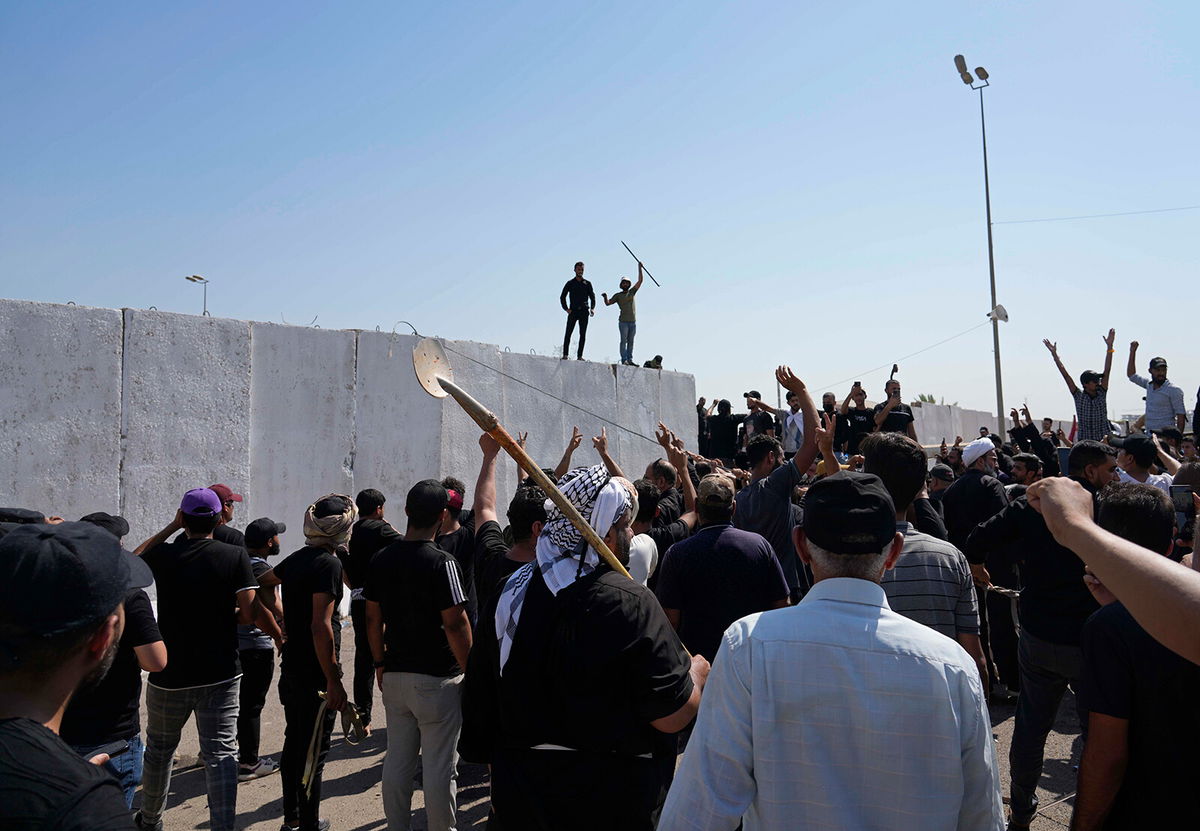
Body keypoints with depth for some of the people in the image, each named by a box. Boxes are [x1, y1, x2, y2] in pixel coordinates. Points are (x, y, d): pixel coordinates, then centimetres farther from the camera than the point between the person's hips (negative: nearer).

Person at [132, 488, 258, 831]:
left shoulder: (163, 555, -5)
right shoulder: (235, 556, -8)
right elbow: (249, 613, -12)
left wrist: (171, 527, 13)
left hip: (169, 675, 2)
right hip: (220, 674, -1)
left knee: (159, 749, 21)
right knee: (220, 753, 2)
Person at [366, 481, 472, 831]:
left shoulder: (382, 559, 2)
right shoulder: (442, 563, -17)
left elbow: (373, 618, 8)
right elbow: (455, 624, -18)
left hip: (395, 675, 6)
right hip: (437, 678, -6)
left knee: (397, 760, 16)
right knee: (440, 765, 5)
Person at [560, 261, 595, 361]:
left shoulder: (587, 284, 12)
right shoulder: (570, 283, 8)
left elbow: (592, 297, 13)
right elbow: (562, 297, 10)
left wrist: (592, 308, -4)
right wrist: (566, 308, -3)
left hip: (584, 312, 2)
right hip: (573, 311, -2)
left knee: (583, 335, 0)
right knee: (568, 333, -8)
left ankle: (580, 355, 3)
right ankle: (565, 355, -8)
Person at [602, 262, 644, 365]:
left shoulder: (632, 292, 15)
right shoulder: (618, 295, 8)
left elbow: (640, 280, 12)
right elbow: (608, 303, 3)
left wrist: (640, 268, 7)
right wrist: (605, 297, -18)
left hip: (633, 322, 4)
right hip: (623, 321, -4)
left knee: (630, 341, 5)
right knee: (624, 340, -8)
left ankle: (630, 359, 7)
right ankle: (624, 360, -11)